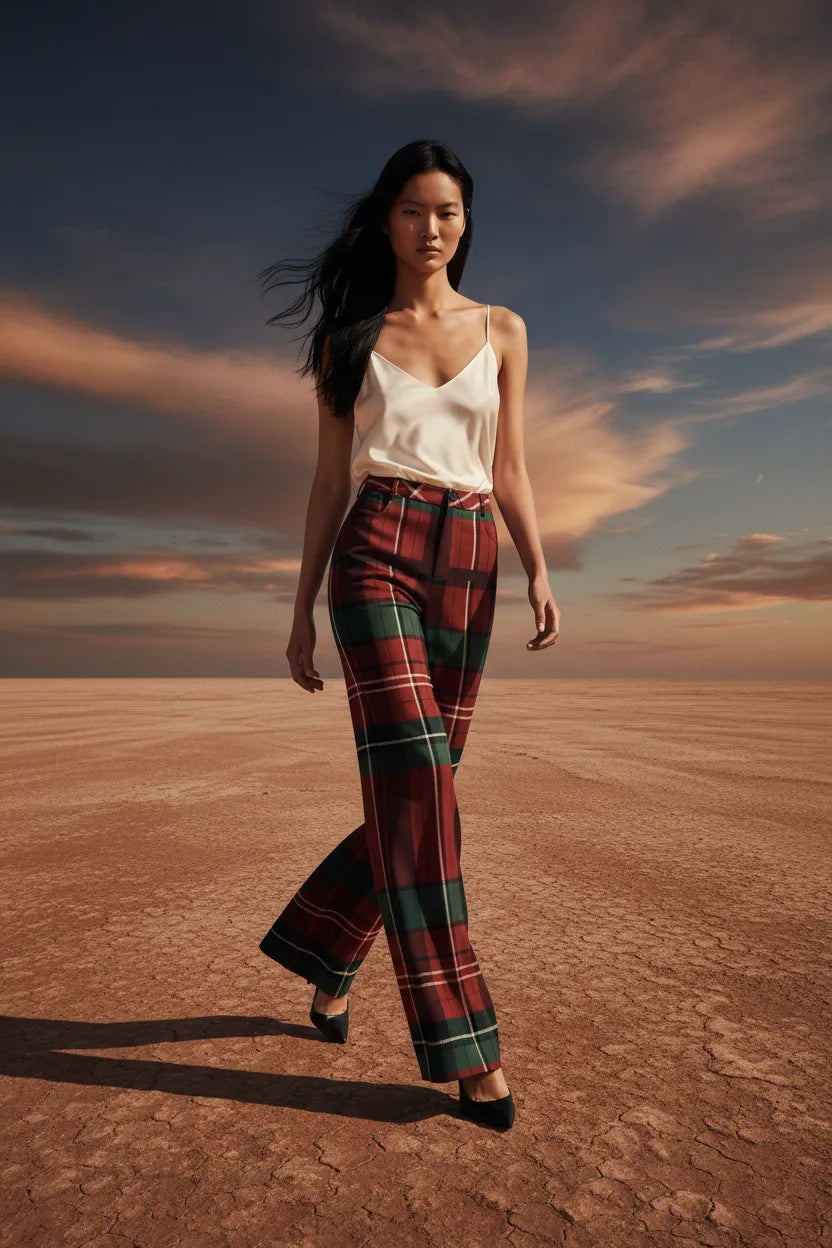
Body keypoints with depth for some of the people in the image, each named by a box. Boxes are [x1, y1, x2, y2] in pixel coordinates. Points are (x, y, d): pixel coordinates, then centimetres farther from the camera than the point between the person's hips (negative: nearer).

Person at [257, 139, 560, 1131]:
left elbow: (509, 469, 13)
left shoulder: (501, 331, 16)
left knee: (418, 787, 3)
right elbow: (330, 480, 9)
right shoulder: (350, 337, 11)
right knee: (414, 784, -14)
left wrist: (539, 571, -2)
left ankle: (327, 959, 27)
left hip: (467, 566, 3)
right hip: (376, 555, -2)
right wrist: (302, 609, 5)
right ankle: (463, 1043, -4)